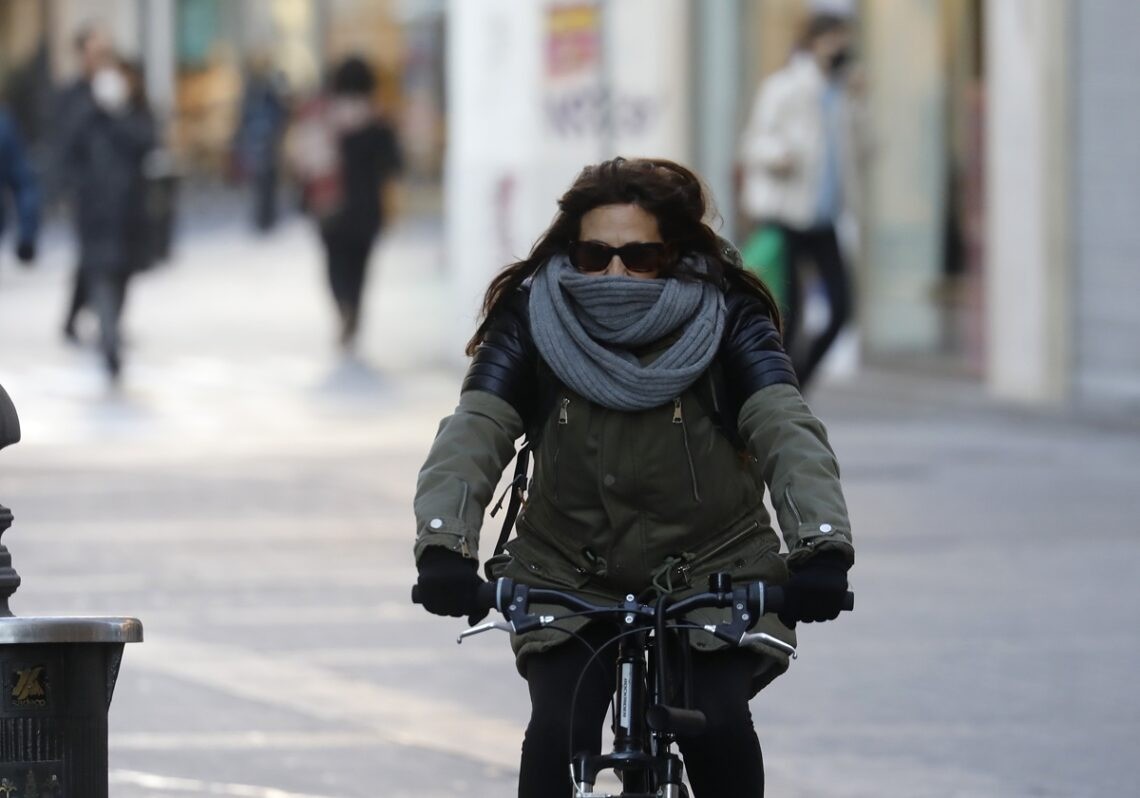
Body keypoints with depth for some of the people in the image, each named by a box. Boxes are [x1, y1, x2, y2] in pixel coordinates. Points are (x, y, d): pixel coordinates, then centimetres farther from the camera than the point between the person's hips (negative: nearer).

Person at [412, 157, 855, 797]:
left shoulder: (726, 319, -12)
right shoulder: (534, 320, -9)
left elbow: (788, 431, -26)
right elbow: (473, 433, -21)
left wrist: (822, 546, -44)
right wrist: (443, 546, -40)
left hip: (712, 578, -1)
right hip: (569, 586, 1)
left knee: (718, 726, -22)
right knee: (559, 731, -20)